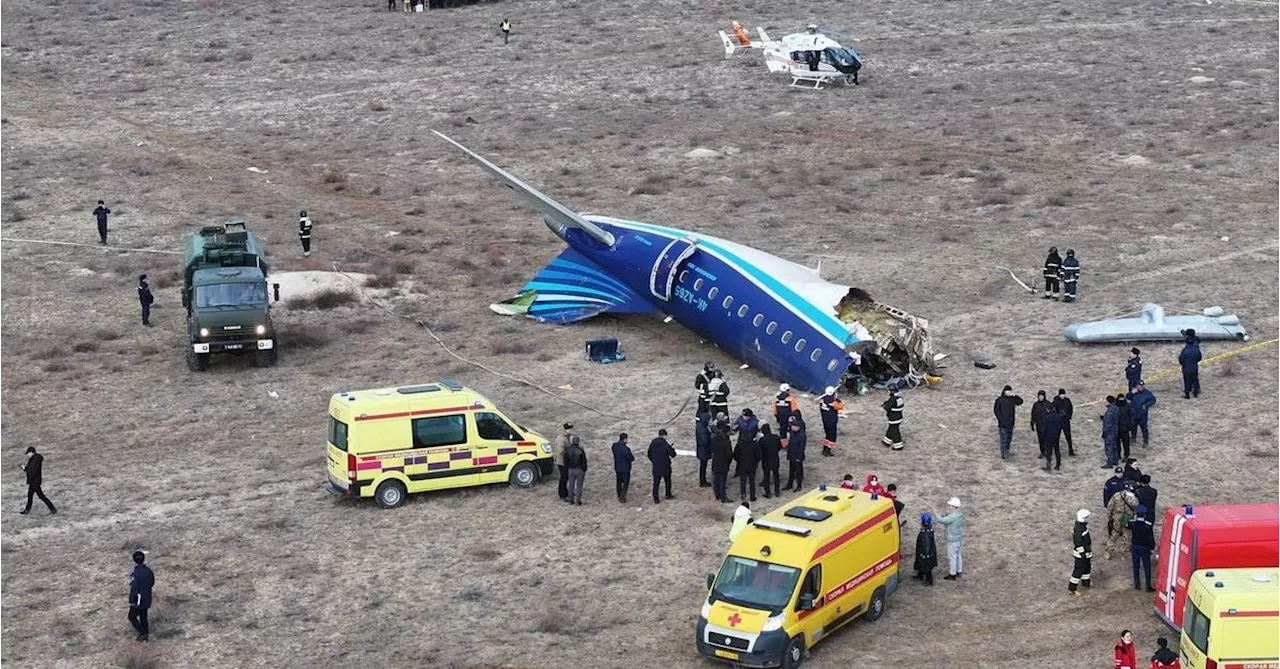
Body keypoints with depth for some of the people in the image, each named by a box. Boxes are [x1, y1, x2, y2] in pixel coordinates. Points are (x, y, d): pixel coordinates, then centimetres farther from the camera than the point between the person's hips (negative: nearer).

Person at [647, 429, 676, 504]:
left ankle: (655, 499, 8)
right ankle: (668, 495, 34)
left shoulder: (652, 443, -4)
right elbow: (673, 454, -10)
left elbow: (649, 455, 6)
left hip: (656, 467, 3)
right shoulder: (666, 445, -18)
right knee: (667, 481, 20)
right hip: (665, 467, -3)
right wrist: (673, 449, 11)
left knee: (656, 483, 9)